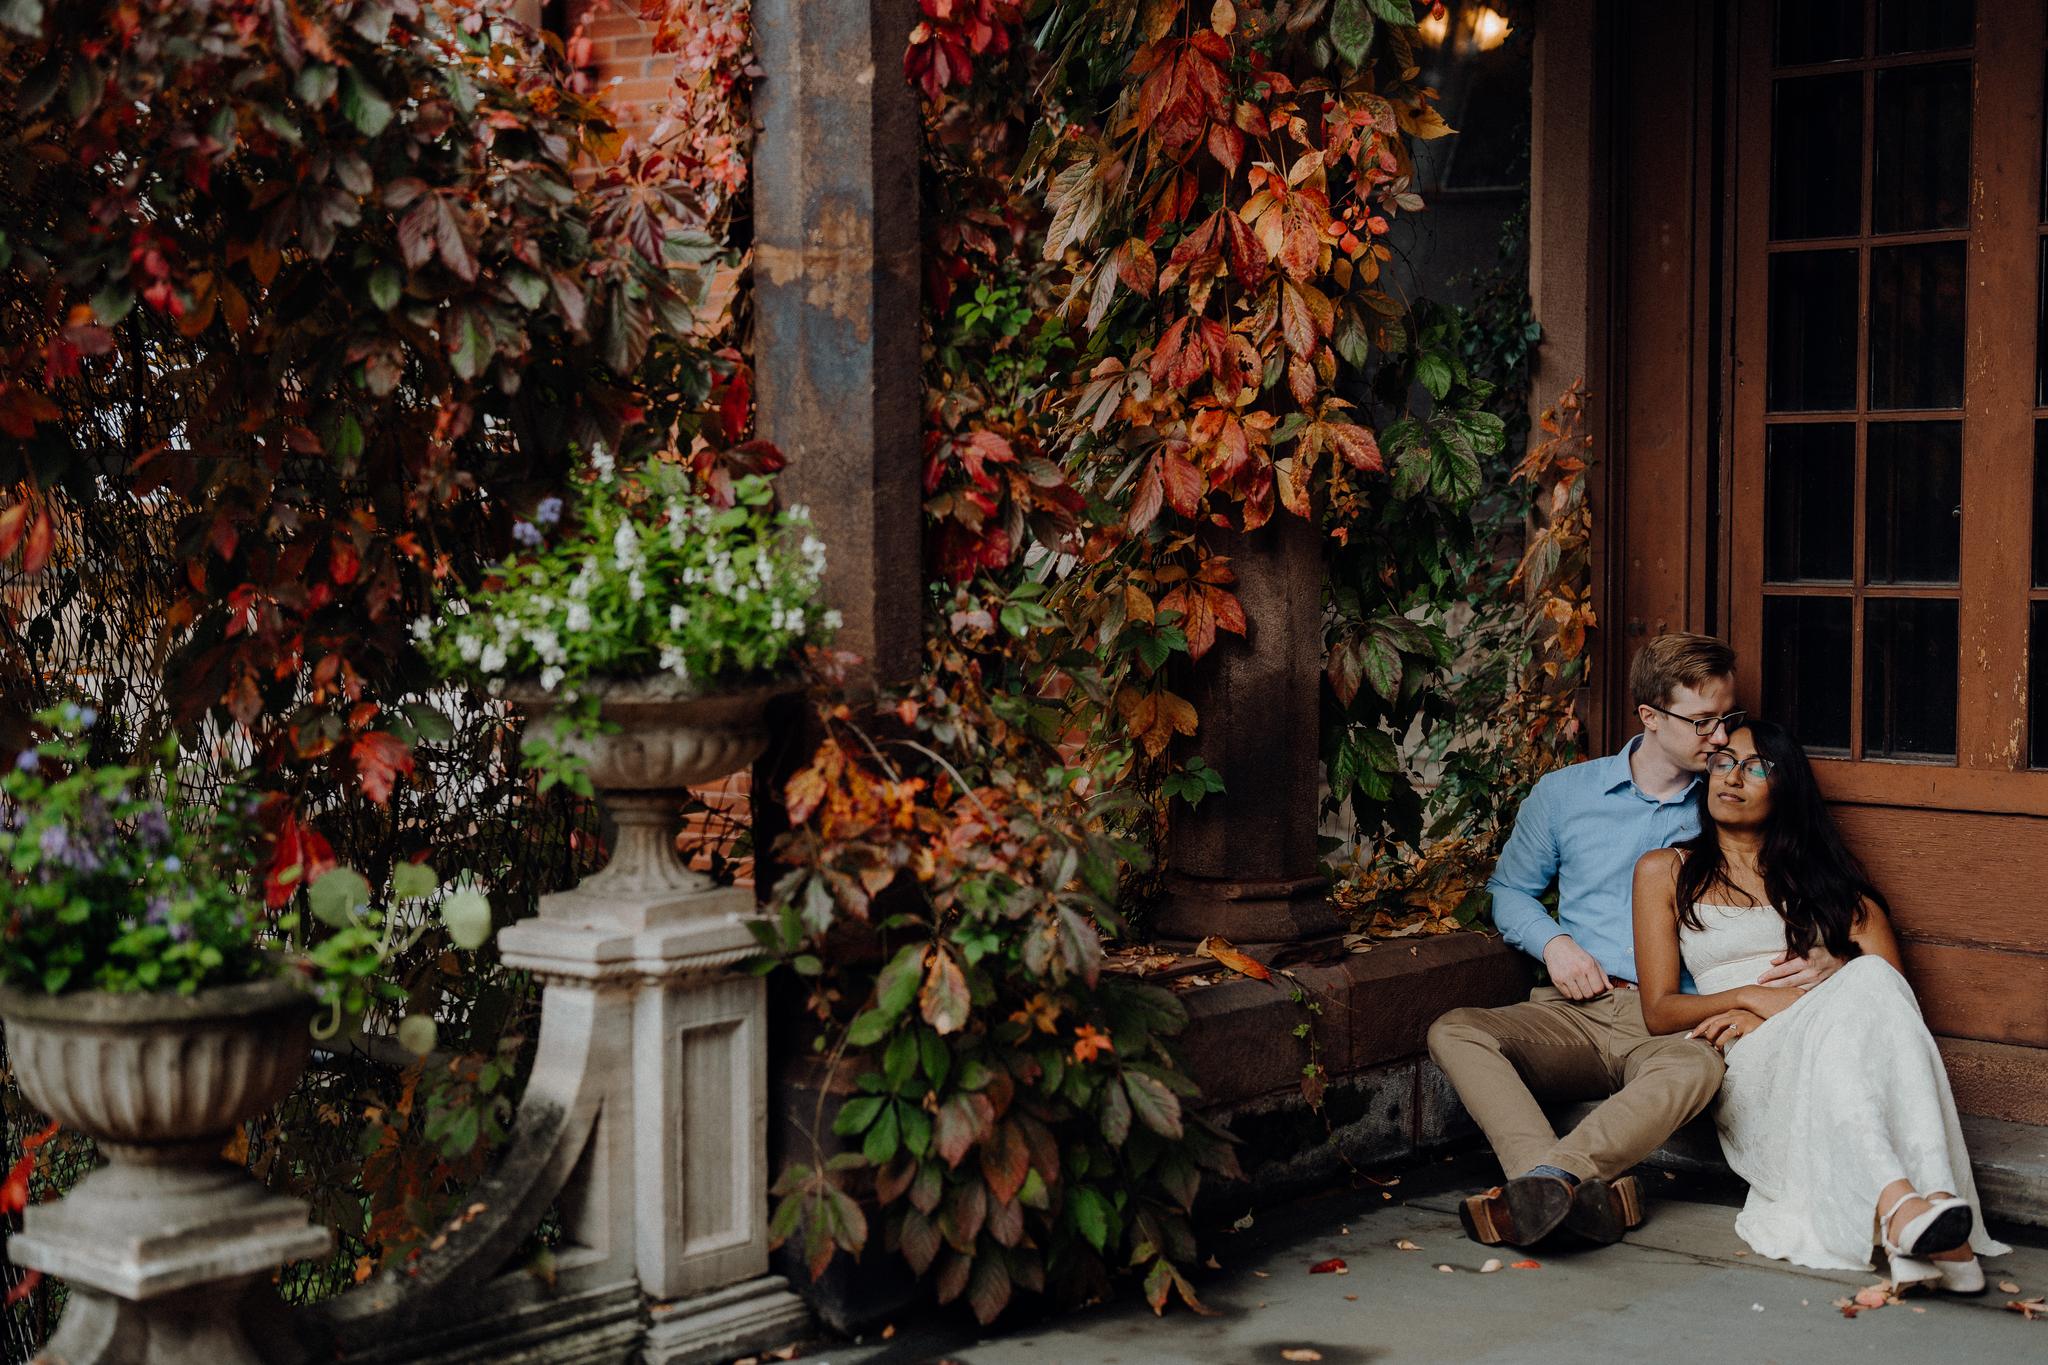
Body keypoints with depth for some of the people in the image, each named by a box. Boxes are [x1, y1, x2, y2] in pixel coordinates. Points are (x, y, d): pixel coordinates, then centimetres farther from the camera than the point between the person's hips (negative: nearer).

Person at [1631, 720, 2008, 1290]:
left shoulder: (1822, 873, 22)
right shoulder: (1666, 873, 18)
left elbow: (1888, 983, 6)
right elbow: (1659, 1012, 9)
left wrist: (1767, 1018, -8)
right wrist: (1753, 997, -10)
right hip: (1743, 1066, -2)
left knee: (1871, 980, -33)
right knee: (1839, 1018, -35)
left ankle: (1937, 1204, -53)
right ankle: (1898, 1204, -60)